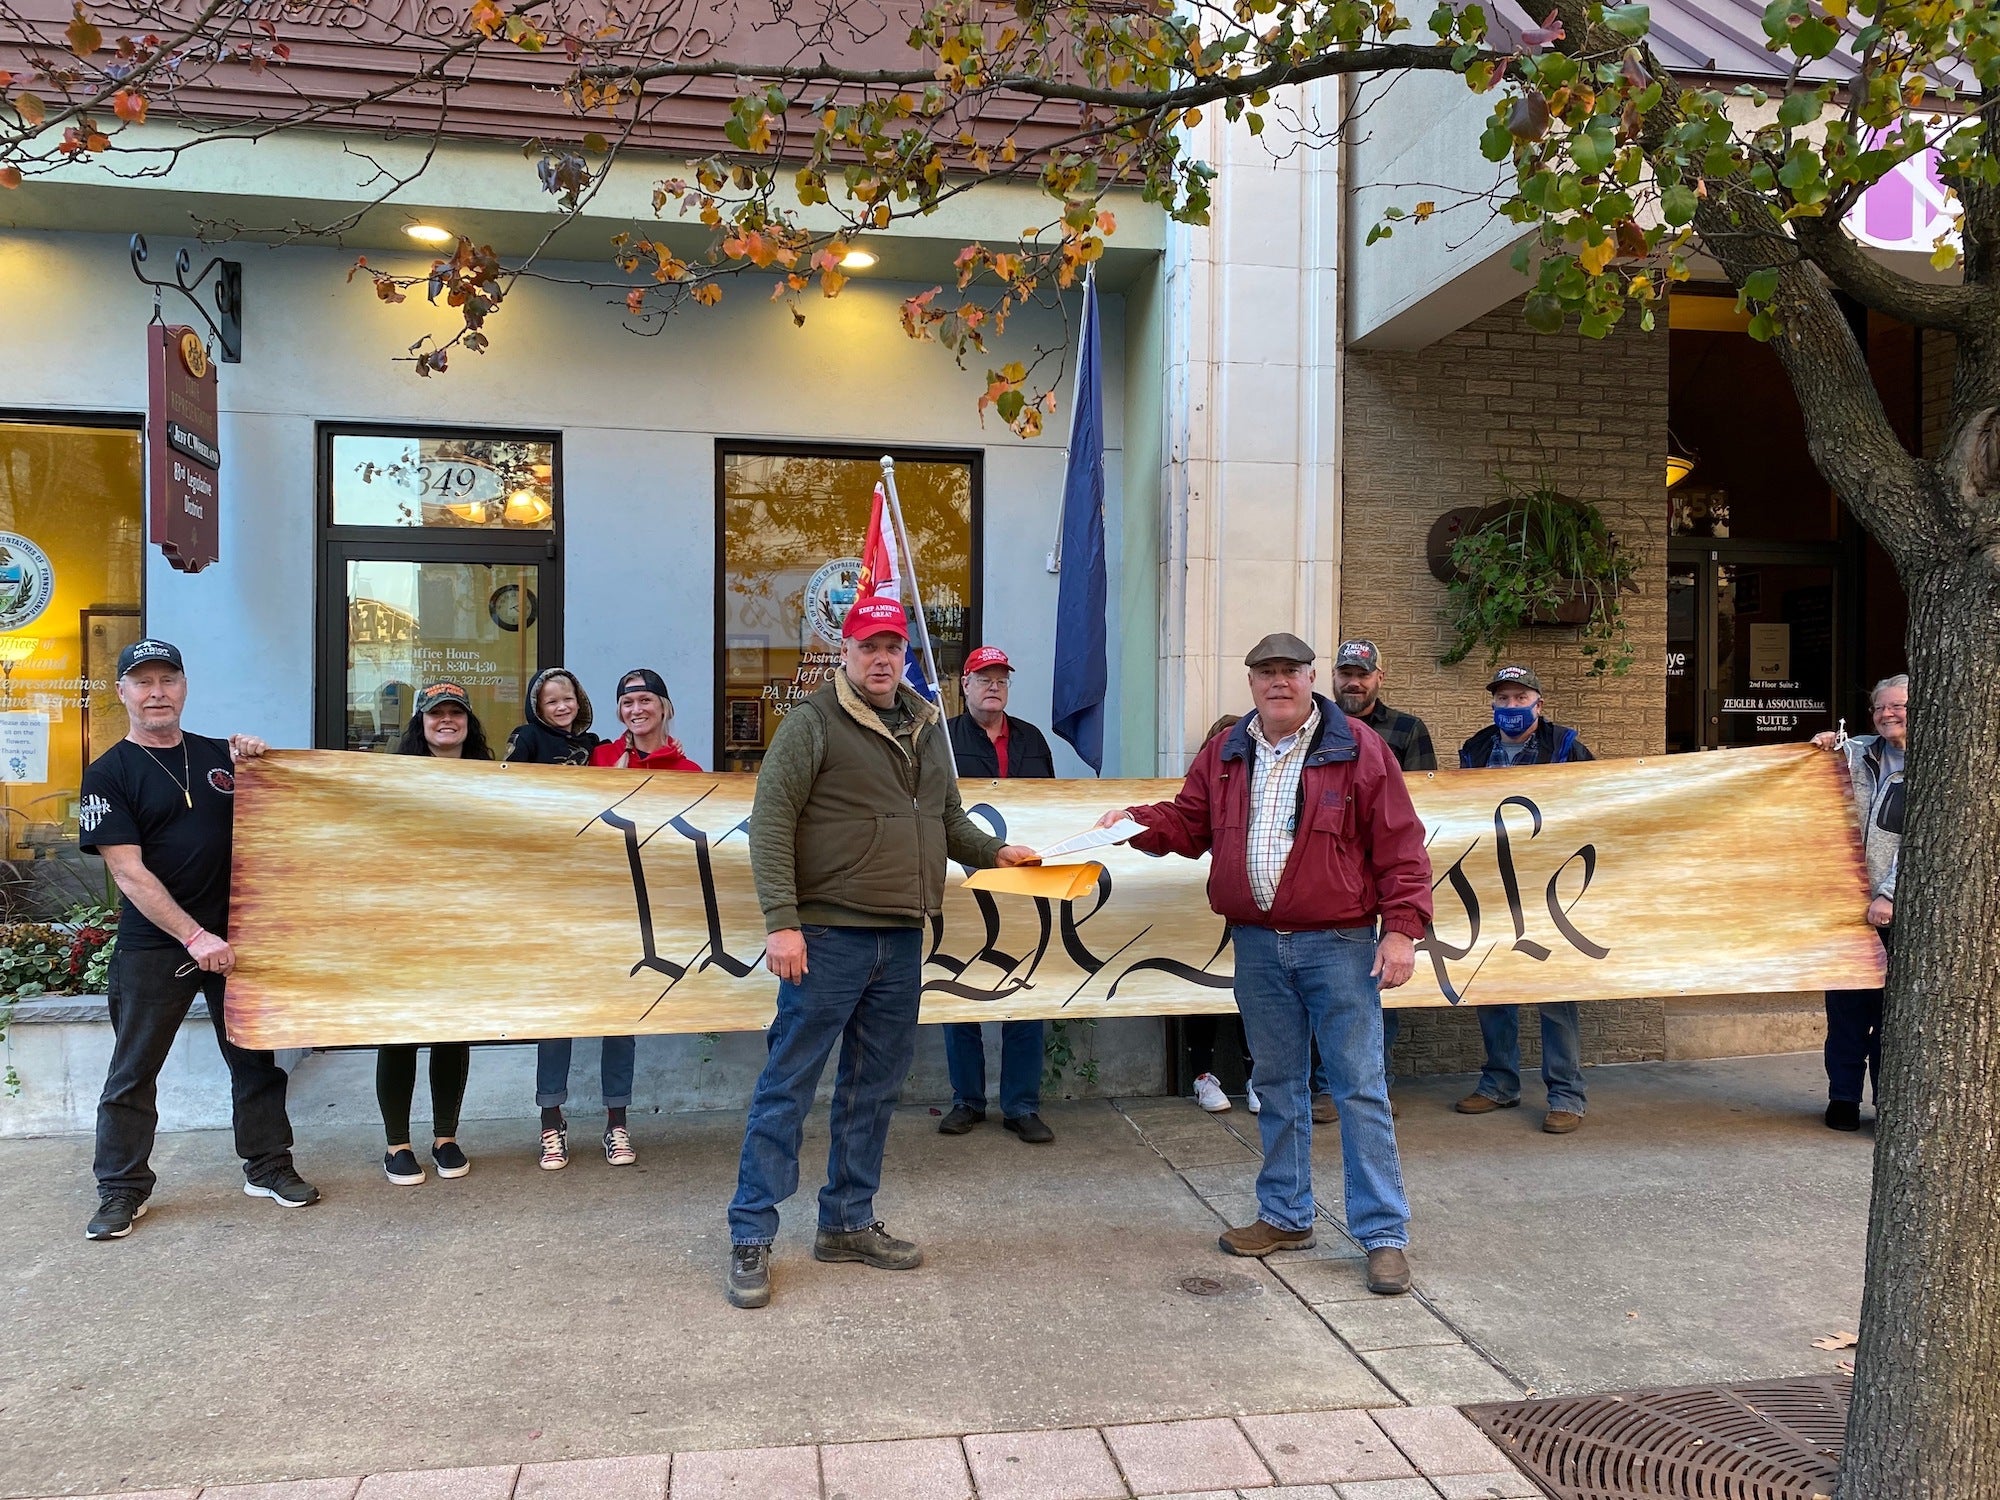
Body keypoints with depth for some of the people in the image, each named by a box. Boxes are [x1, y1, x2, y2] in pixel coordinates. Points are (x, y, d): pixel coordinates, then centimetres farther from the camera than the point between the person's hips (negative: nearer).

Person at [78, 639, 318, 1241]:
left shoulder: (219, 756, 9)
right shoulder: (109, 775, -3)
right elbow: (129, 873, -11)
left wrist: (253, 763, -3)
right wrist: (194, 936, -19)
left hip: (234, 939, 3)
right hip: (153, 945, -3)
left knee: (254, 1057, 9)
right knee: (134, 1070, 5)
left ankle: (268, 1167, 22)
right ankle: (122, 1190, 18)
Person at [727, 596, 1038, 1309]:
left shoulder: (927, 728, 15)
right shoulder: (813, 723, -5)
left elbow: (949, 817, 26)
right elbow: (770, 822, -11)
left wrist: (994, 851, 9)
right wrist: (782, 921, -18)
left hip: (902, 940, 7)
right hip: (829, 936, -6)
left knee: (874, 1089, 13)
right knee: (787, 1088, -1)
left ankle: (849, 1223, 27)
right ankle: (751, 1237, 9)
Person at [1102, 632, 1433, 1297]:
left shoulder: (1358, 749, -5)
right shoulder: (1223, 755, 9)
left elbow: (1399, 847, -7)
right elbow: (1189, 823, 15)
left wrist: (1401, 929, -12)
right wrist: (1141, 821, -4)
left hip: (1339, 944, -4)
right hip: (1257, 945, 5)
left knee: (1359, 1087, -1)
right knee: (1277, 1086, 15)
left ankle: (1384, 1235, 8)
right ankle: (1285, 1217, 28)